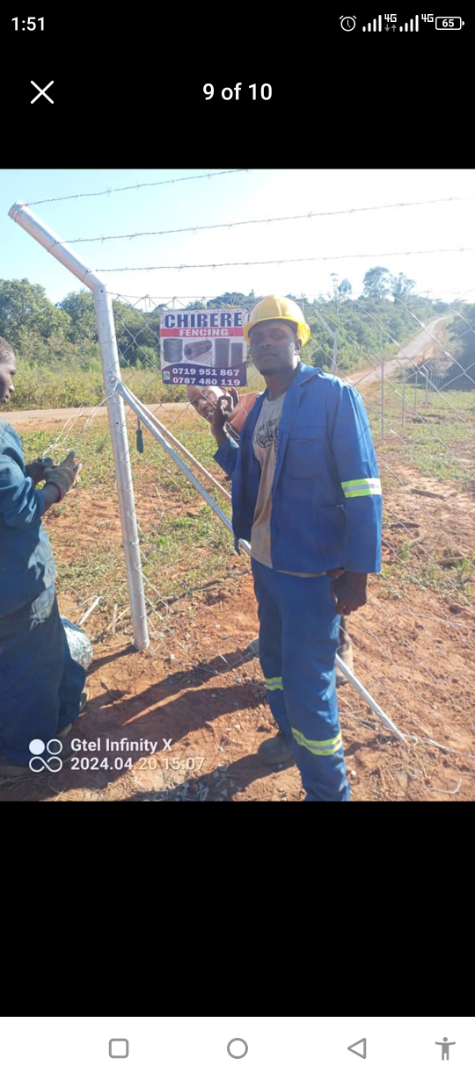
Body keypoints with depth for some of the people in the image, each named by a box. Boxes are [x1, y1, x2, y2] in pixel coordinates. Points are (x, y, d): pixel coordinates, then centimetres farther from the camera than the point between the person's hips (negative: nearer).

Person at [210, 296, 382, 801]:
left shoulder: (333, 395, -13)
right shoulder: (260, 407, 10)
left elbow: (362, 489, -16)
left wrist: (358, 571, -18)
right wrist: (221, 436, 5)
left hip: (311, 569, -8)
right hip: (264, 561, 8)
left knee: (307, 684, -1)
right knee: (274, 658, 24)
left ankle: (327, 789, 24)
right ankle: (289, 734, 50)